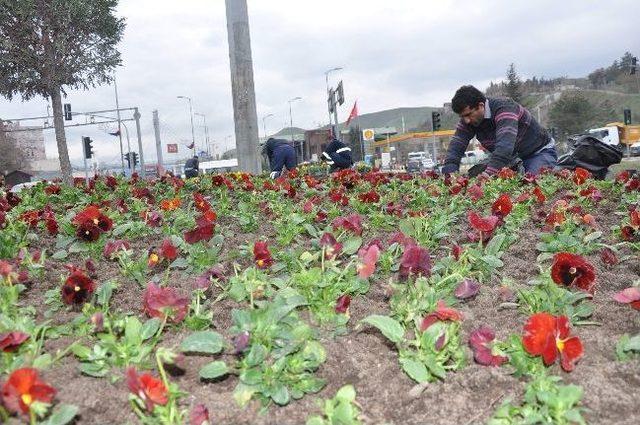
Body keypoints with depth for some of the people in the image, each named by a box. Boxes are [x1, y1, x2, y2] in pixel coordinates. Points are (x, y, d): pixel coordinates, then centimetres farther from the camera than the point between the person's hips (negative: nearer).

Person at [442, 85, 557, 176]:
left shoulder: (505, 109, -32)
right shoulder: (468, 119, -11)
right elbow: (456, 145, -17)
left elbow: (504, 147, -46)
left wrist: (487, 175, -58)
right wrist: (450, 175, -35)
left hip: (540, 151, -6)